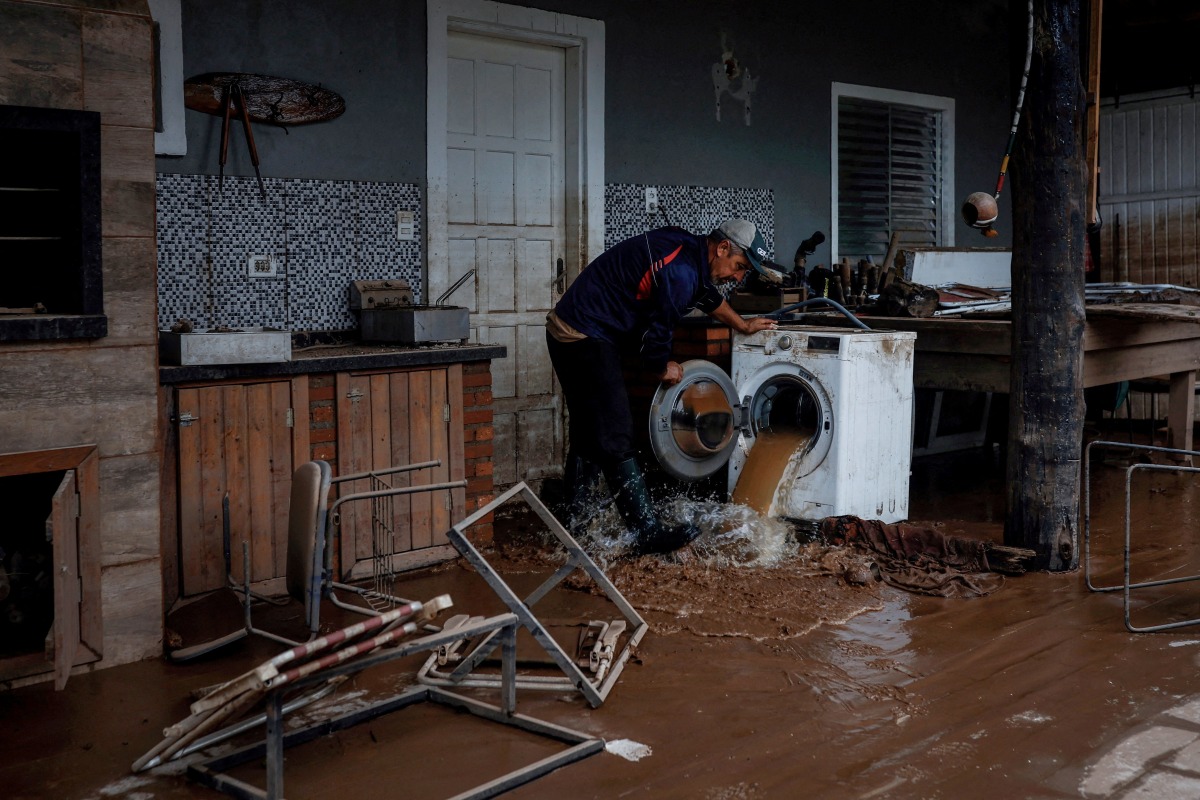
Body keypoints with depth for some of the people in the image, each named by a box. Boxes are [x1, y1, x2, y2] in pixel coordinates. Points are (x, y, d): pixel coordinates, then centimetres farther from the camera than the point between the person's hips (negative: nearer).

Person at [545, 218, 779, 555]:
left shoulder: (687, 249, 11)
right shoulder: (680, 271, -22)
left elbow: (708, 296, 30)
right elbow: (657, 330, -17)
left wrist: (743, 325, 41)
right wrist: (663, 369, 2)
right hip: (586, 339, -11)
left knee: (589, 433, 17)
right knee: (615, 437, -10)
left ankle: (571, 522, 25)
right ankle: (648, 533, -8)